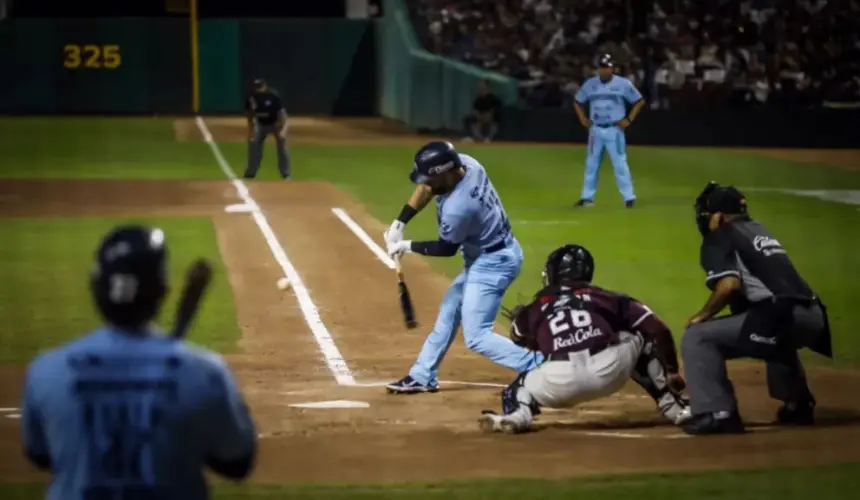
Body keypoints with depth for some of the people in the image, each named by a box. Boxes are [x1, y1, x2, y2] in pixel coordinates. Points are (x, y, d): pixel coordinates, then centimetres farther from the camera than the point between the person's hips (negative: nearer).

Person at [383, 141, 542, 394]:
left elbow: (447, 249, -15)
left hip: (492, 264, -10)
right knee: (448, 312, 22)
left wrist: (407, 246, -3)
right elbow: (427, 189, 6)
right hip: (483, 257, 10)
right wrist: (399, 224, 0)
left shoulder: (457, 207, -34)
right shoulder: (465, 163, -11)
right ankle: (423, 376, 35)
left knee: (476, 336, -10)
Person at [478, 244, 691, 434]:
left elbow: (520, 339, 44)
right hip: (610, 372, 0)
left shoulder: (536, 309, 25)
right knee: (642, 338, 32)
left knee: (519, 388, 34)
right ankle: (673, 408, 24)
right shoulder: (608, 299, 23)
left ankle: (518, 415, -1)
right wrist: (671, 370, 26)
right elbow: (658, 330, 17)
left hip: (560, 383, 0)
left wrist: (520, 320, 65)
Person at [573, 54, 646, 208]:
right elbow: (577, 101, 16)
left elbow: (639, 101, 2)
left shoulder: (623, 84, -6)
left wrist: (629, 120, -6)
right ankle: (587, 197, 16)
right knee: (591, 164, 8)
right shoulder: (590, 84, 2)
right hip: (595, 130, 3)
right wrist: (582, 118, 4)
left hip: (614, 130, -3)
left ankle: (629, 197, -3)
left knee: (620, 164, -7)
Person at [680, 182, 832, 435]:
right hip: (813, 317, 9)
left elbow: (729, 285, -12)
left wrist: (702, 316, 1)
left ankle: (717, 413, -15)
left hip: (780, 317, -8)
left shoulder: (719, 238, 3)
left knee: (697, 337, -6)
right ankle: (798, 404, 42)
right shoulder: (759, 231, 28)